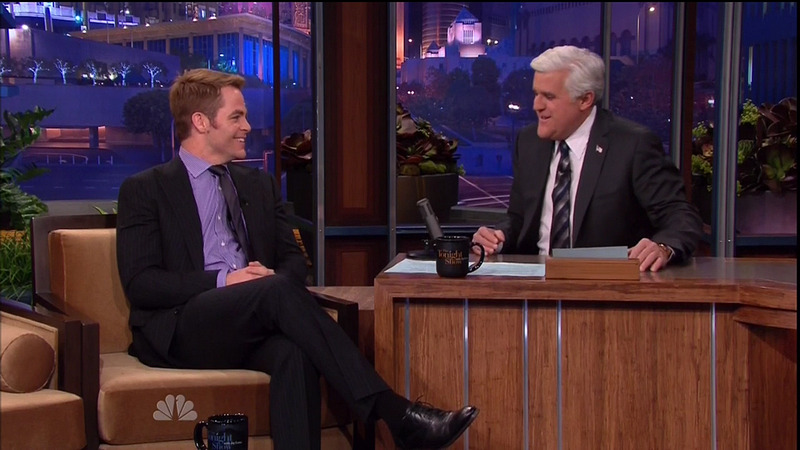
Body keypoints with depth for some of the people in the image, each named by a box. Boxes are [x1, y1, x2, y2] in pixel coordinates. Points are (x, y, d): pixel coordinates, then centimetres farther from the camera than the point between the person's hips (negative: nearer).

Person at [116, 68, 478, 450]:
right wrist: (222, 281, -17)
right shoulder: (144, 190, 5)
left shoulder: (260, 185, 20)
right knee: (279, 290, -32)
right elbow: (139, 283, -5)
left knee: (293, 351, -34)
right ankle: (395, 413, -37)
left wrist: (274, 278, -8)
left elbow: (293, 259, 17)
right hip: (177, 329, -4)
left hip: (252, 327, 4)